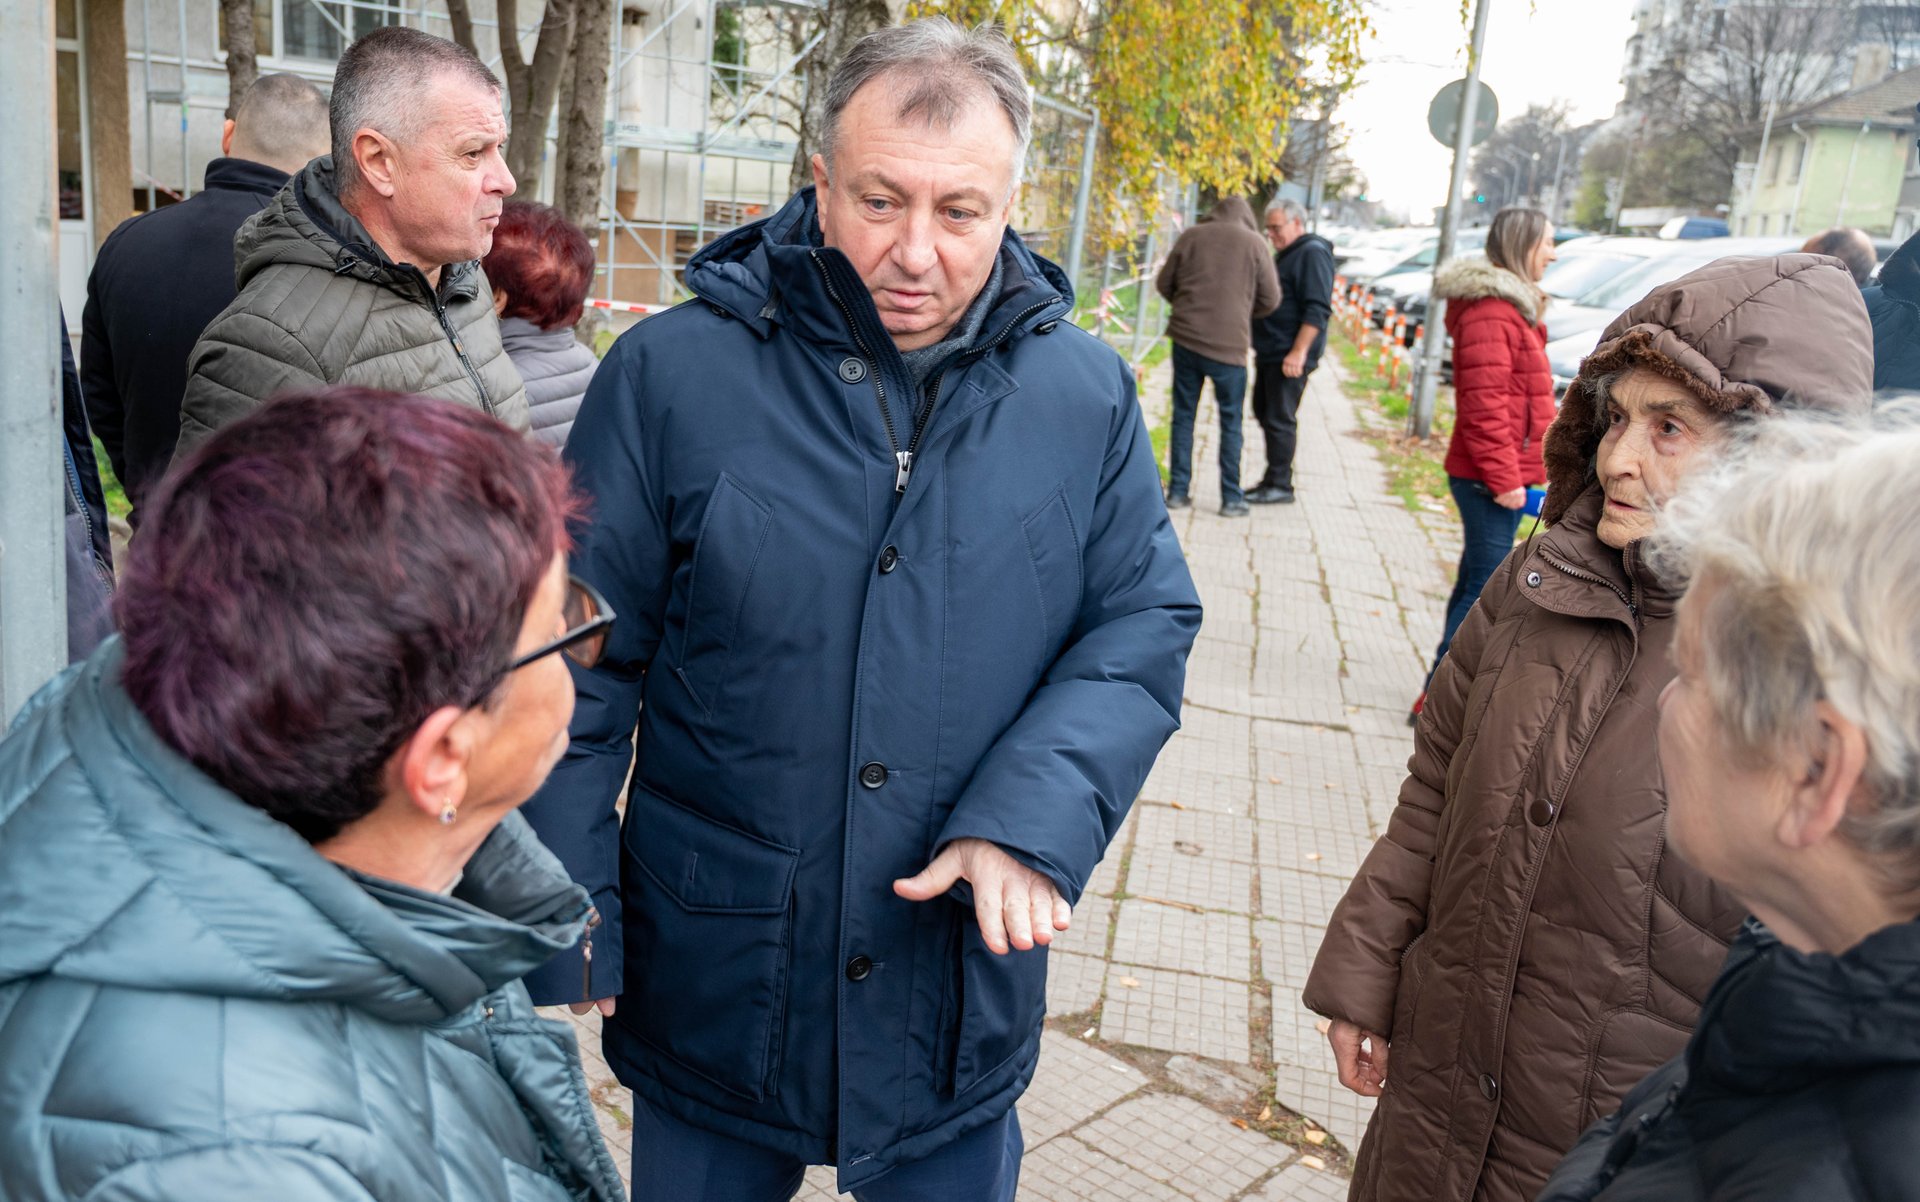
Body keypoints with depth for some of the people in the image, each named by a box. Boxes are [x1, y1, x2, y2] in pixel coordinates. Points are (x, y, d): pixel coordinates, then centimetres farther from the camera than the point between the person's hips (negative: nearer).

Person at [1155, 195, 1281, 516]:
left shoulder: (1191, 236, 5)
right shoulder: (1253, 243, 0)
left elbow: (1164, 283, 11)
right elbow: (1270, 298, 2)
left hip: (1186, 337, 2)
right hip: (1229, 344, -2)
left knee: (1183, 416, 11)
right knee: (1231, 422, 7)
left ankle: (1178, 491, 11)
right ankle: (1232, 498, 9)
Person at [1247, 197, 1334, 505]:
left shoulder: (1313, 253, -12)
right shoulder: (1285, 254, 18)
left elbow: (1318, 310, -20)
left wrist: (1298, 352, -24)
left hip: (1289, 356, -10)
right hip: (1269, 353, 10)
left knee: (1279, 419, -7)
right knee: (1265, 414, 12)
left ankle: (1280, 485, 0)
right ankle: (1273, 480, 20)